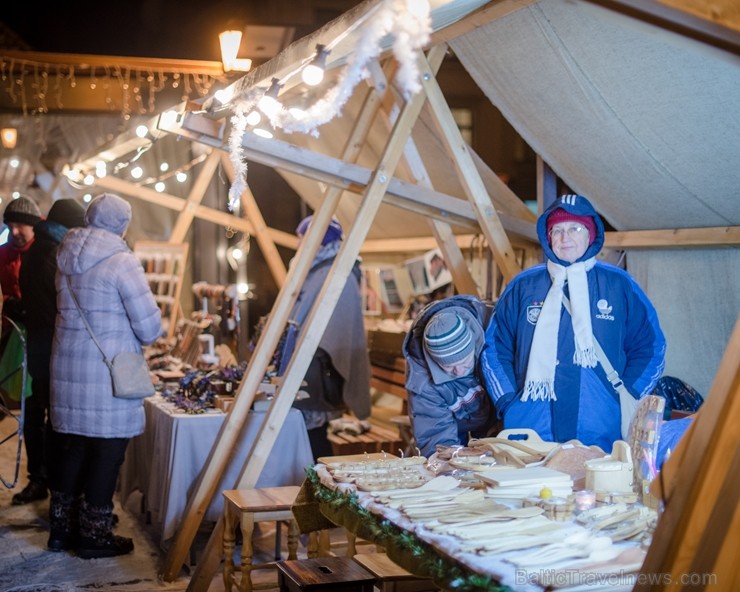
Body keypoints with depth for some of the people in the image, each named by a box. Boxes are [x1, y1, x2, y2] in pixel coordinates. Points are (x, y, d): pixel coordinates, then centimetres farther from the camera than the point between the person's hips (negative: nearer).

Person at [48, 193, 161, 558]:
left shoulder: (67, 258, 9)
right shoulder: (122, 262, -13)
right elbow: (150, 327, -13)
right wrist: (132, 338, 7)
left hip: (68, 366, 7)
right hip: (107, 374, -7)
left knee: (70, 448, 15)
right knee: (105, 454, 4)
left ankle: (62, 529, 25)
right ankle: (94, 536, 13)